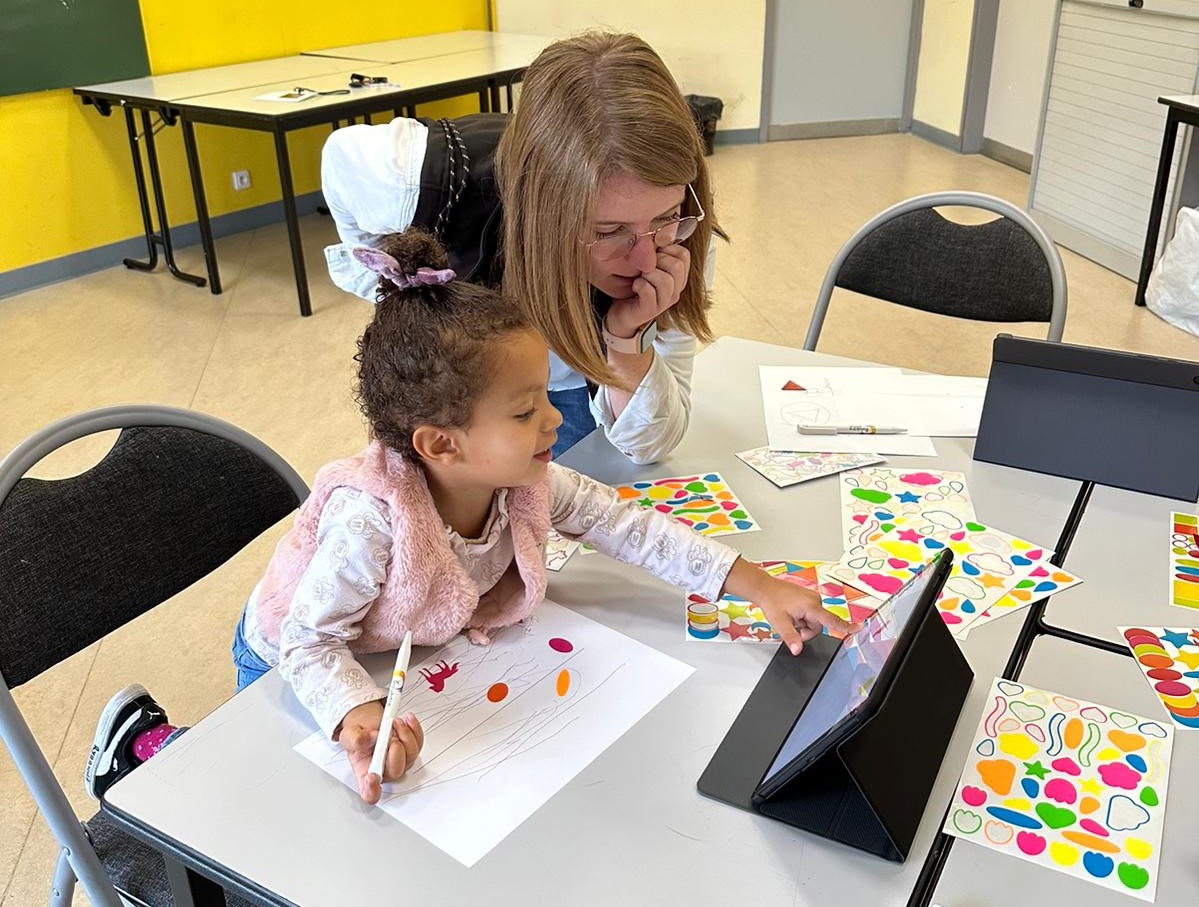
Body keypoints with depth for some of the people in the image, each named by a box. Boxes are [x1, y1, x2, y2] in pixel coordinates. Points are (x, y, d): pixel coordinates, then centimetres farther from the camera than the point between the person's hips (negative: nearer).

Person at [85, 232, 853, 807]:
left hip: (412, 655, 6)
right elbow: (308, 642, -34)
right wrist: (359, 716, -54)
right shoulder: (371, 518, -42)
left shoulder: (529, 484, -23)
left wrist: (758, 586, -23)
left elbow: (630, 527, -18)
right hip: (296, 672, -6)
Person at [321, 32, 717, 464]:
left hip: (575, 383, 0)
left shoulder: (682, 227, -33)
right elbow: (342, 154, -12)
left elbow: (650, 443, -27)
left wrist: (627, 339, -45)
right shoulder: (417, 177, -39)